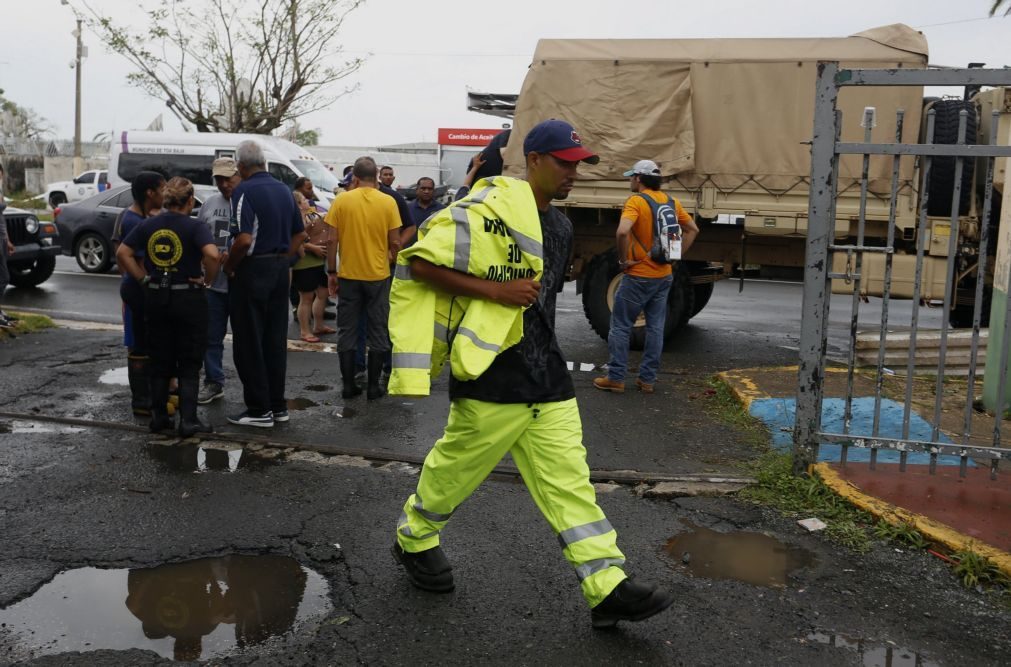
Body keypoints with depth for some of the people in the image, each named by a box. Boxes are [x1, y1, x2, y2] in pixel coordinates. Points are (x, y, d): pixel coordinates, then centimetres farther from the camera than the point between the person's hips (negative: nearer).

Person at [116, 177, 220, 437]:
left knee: (160, 361, 15)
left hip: (155, 297, 4)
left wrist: (143, 278, 4)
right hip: (188, 298, -4)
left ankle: (158, 416, 20)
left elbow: (122, 253, 1)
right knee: (189, 364, 4)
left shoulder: (147, 225, 4)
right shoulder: (195, 227, -11)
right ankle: (188, 421, 2)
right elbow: (212, 254, -26)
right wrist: (207, 280, -11)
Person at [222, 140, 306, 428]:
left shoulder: (244, 191, -14)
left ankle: (259, 410, 5)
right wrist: (280, 258, 16)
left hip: (252, 272, -7)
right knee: (276, 340, 12)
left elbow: (244, 239, -24)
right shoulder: (284, 189, 9)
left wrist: (229, 266, -9)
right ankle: (277, 405, 19)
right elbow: (300, 234, 15)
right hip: (280, 270, 7)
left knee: (249, 343, 2)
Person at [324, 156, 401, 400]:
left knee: (347, 331, 10)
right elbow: (395, 243, -4)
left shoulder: (341, 201, -5)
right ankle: (373, 386, 12)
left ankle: (348, 385, 12)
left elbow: (332, 240, -6)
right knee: (378, 332, 9)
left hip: (349, 275, 0)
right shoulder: (388, 202, -5)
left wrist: (332, 272, 4)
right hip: (378, 275, 0)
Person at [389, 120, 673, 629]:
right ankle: (414, 539, 36)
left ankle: (607, 587, 6)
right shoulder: (490, 208, -13)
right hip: (491, 377, -7)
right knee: (456, 469, 10)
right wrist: (496, 291, -21)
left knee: (570, 480, 4)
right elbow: (419, 263, -17)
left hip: (547, 379, 7)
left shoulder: (560, 226, 15)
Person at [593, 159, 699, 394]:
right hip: (664, 276, 7)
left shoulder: (636, 201, -14)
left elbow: (622, 232, -30)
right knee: (655, 327, 10)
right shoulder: (671, 202, 7)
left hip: (639, 277, -7)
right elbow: (692, 229, 15)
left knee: (620, 326, 4)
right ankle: (647, 379, 15)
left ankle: (616, 378, 5)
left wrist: (623, 260, -16)